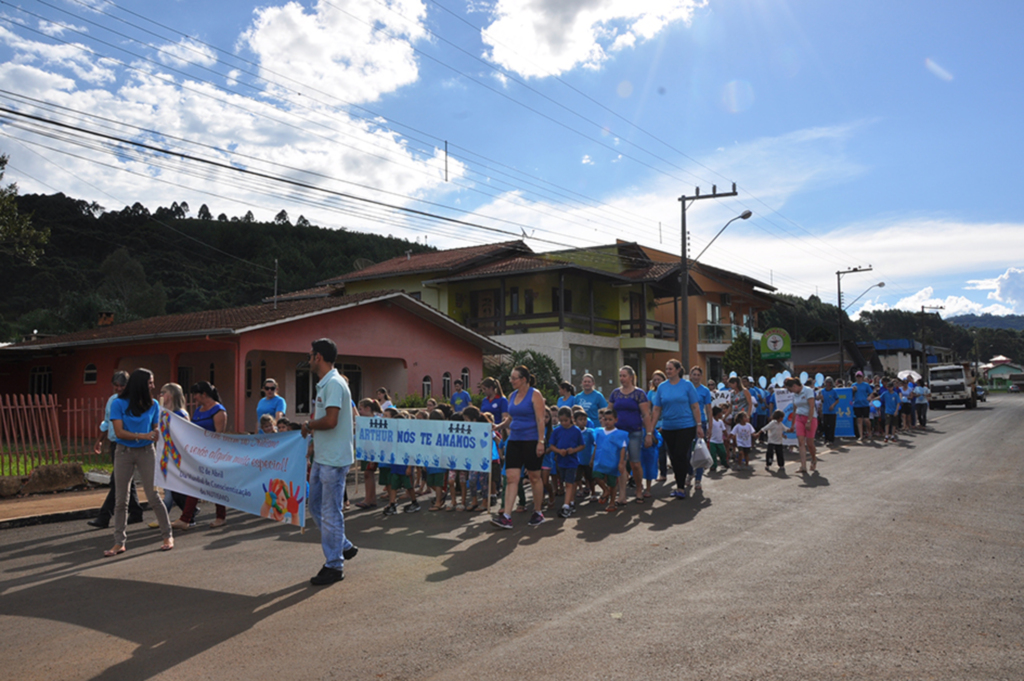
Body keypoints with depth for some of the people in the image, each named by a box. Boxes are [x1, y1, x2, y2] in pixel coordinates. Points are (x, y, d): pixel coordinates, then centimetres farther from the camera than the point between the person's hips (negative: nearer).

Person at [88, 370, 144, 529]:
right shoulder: (112, 399, 12)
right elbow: (107, 422, 23)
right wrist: (100, 440, 25)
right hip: (114, 443, 8)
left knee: (117, 481, -8)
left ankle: (104, 517, -5)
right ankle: (136, 513, 23)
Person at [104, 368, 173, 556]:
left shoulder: (153, 405, 2)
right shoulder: (119, 404, -6)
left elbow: (156, 430, 6)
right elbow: (119, 432, -12)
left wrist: (157, 434, -17)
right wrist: (143, 436, -21)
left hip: (146, 452, 1)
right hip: (124, 452, -1)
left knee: (153, 496, -2)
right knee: (121, 499, 5)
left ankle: (168, 535, 10)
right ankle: (120, 542, 15)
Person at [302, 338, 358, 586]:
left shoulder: (334, 384, -18)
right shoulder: (324, 384, 14)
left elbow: (330, 421, -27)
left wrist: (310, 425, -10)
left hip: (334, 460, -10)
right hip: (322, 458, 10)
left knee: (331, 512, -1)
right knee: (315, 505, 18)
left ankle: (334, 566, 10)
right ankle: (344, 547, 30)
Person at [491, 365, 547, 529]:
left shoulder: (535, 395, -8)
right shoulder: (512, 396, 12)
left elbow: (540, 420, -13)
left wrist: (541, 442, -19)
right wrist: (497, 427, 4)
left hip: (531, 440, -6)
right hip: (514, 440, 6)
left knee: (534, 477, 6)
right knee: (512, 477, -3)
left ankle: (537, 512, 21)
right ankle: (506, 516, -8)